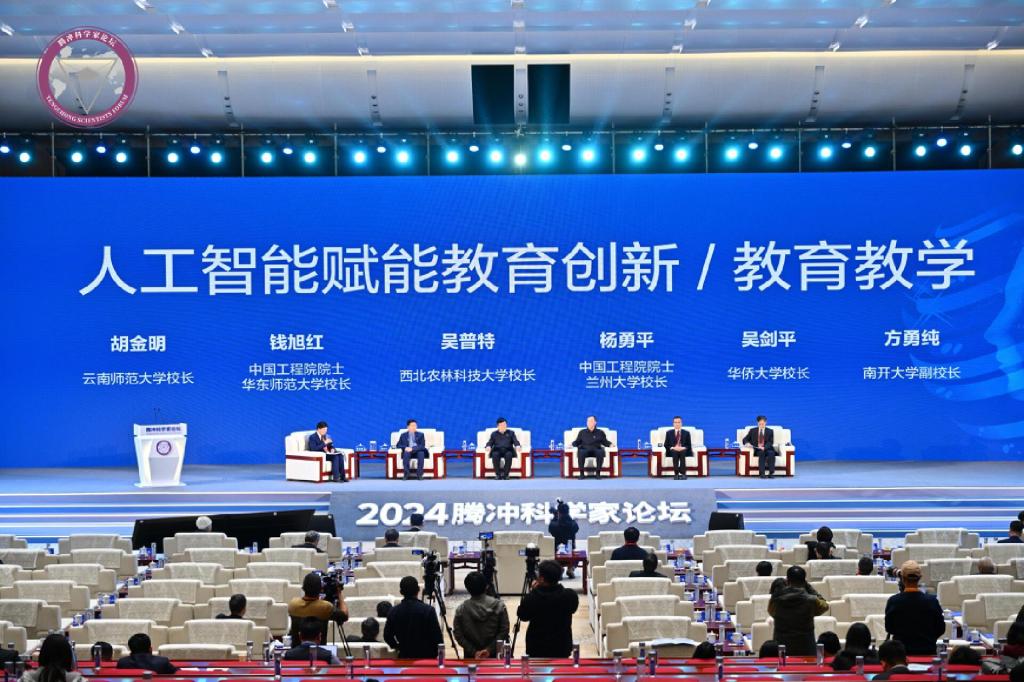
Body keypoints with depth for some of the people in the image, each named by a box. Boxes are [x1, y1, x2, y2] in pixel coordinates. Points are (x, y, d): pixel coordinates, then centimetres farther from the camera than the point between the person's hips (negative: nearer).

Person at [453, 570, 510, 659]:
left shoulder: (460, 610, -6)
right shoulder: (499, 605, -7)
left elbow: (458, 636, -8)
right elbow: (504, 631, -9)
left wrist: (473, 652, -10)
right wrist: (489, 649, -12)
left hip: (470, 658, 0)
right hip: (495, 655, 0)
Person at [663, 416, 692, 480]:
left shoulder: (686, 433, 11)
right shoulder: (669, 433, 11)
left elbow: (689, 445, 7)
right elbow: (666, 445, 7)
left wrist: (683, 448, -14)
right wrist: (673, 448, -13)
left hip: (683, 450, 0)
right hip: (672, 450, 0)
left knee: (682, 452, -37)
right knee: (675, 452, -37)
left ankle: (682, 474, -42)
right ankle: (676, 474, -39)